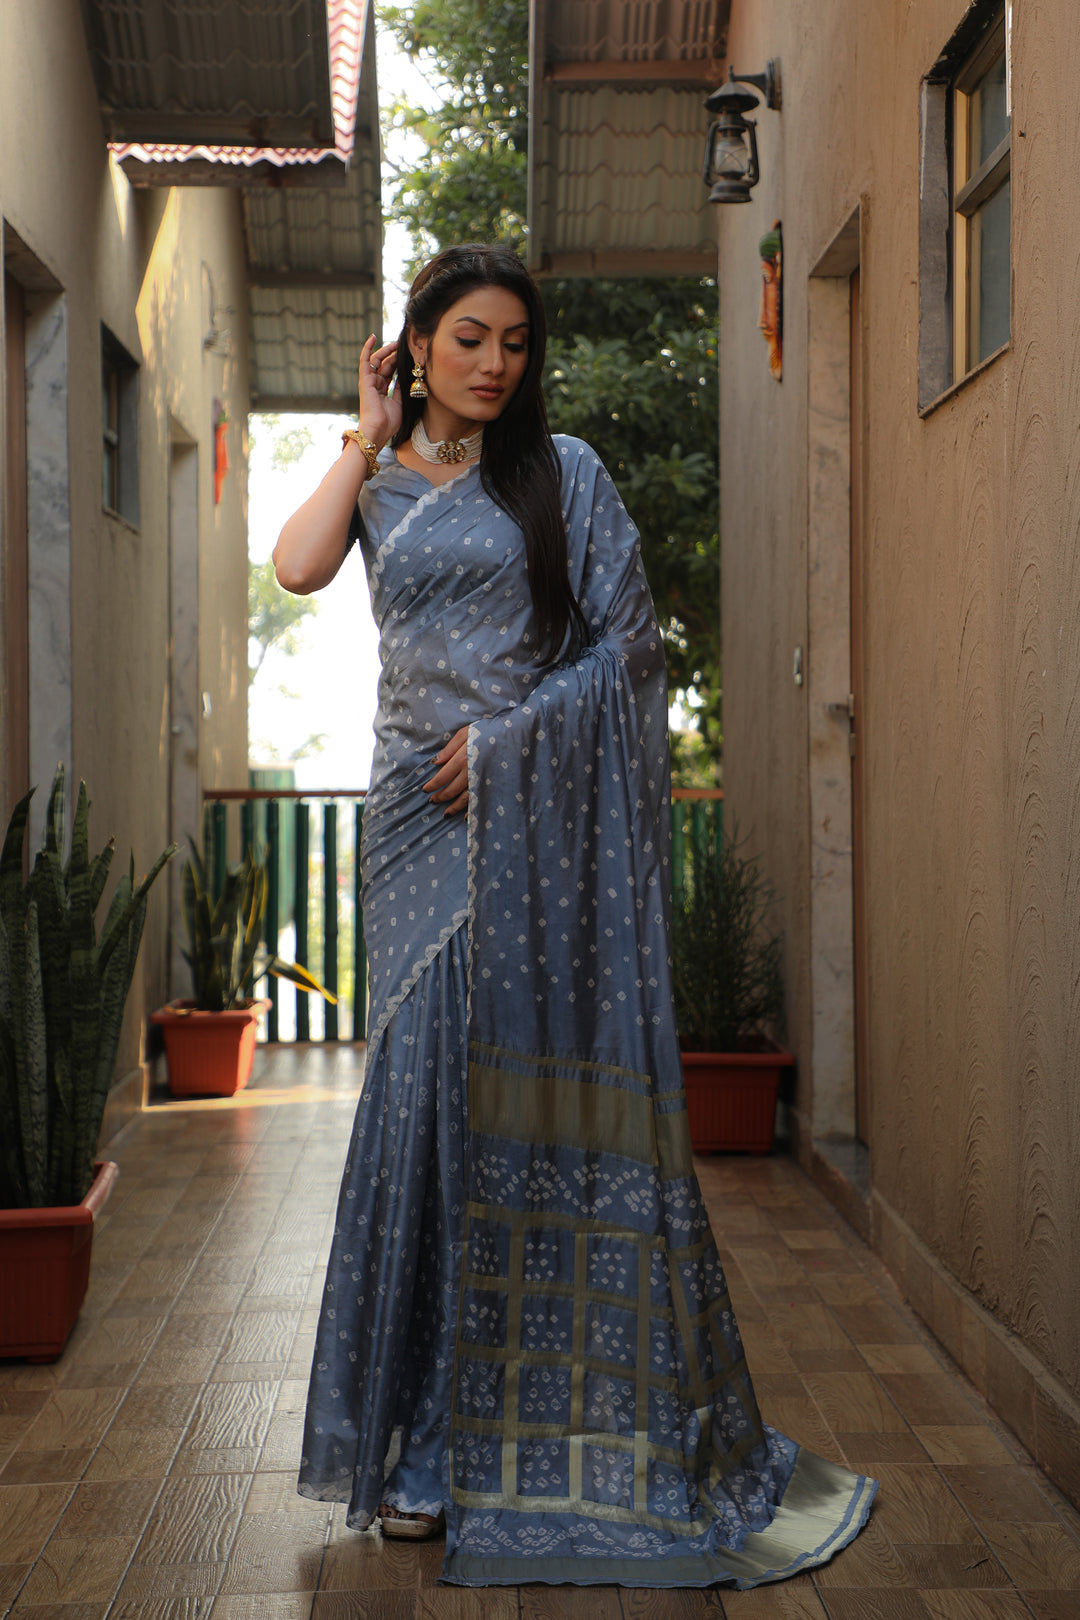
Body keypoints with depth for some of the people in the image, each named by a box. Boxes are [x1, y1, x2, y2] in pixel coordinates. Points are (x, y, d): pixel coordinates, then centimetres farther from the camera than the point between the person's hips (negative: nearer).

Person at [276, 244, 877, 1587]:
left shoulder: (563, 472, 6)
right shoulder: (379, 482, 14)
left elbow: (629, 643, -1)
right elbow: (298, 566, -7)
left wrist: (506, 737, -11)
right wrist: (372, 432, 3)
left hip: (539, 818, -2)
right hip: (419, 815, 2)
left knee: (540, 1089, -3)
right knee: (425, 1087, -1)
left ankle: (577, 1429, 9)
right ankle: (429, 1441, 10)